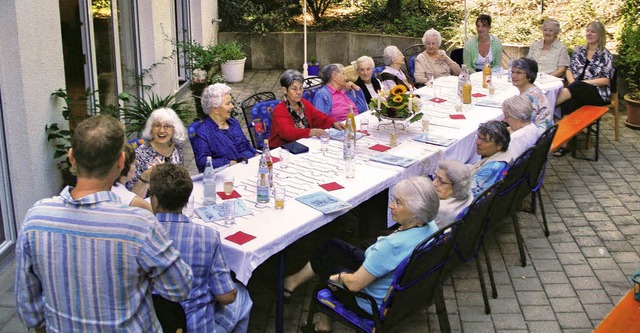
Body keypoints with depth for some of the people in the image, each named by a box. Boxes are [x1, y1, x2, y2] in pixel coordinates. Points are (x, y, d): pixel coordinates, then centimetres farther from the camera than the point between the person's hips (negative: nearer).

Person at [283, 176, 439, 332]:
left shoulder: (394, 245, -39)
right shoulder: (431, 226, -14)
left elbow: (354, 284, -29)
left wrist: (341, 276, -9)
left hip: (377, 306, -8)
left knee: (327, 267, 17)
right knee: (332, 246, 14)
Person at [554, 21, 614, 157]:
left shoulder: (605, 55, 3)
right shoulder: (579, 50, 16)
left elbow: (606, 80, -4)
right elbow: (569, 70, 15)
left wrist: (583, 82, -14)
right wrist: (572, 82, -7)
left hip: (598, 94, -3)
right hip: (577, 93, 3)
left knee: (577, 88, -38)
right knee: (569, 102, -35)